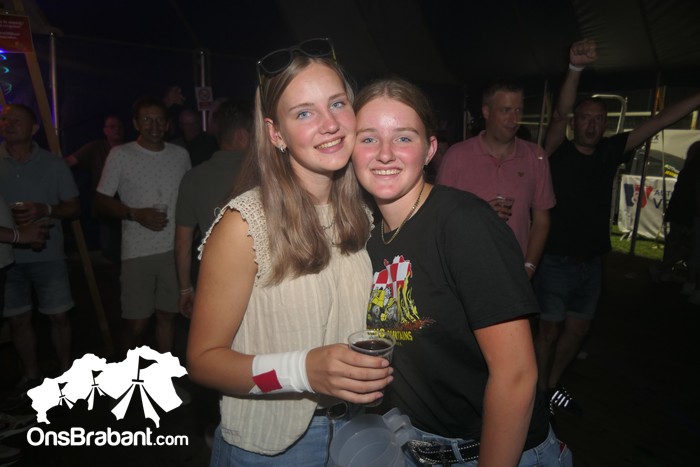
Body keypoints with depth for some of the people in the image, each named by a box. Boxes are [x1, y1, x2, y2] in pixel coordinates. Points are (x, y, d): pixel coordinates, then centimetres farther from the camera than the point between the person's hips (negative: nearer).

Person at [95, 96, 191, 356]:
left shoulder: (181, 155, 8)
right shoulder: (120, 155, 0)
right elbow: (102, 200, 3)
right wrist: (136, 214, -14)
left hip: (175, 249, 3)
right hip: (137, 253, -2)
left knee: (168, 315, 11)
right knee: (136, 323, 1)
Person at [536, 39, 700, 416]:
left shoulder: (611, 152, 6)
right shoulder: (558, 152, -8)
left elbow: (659, 121, 5)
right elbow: (559, 115, -25)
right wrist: (575, 69, -38)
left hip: (591, 263, 6)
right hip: (556, 261, -6)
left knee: (578, 329, 16)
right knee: (550, 330, 5)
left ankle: (552, 386, 36)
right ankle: (539, 394, 24)